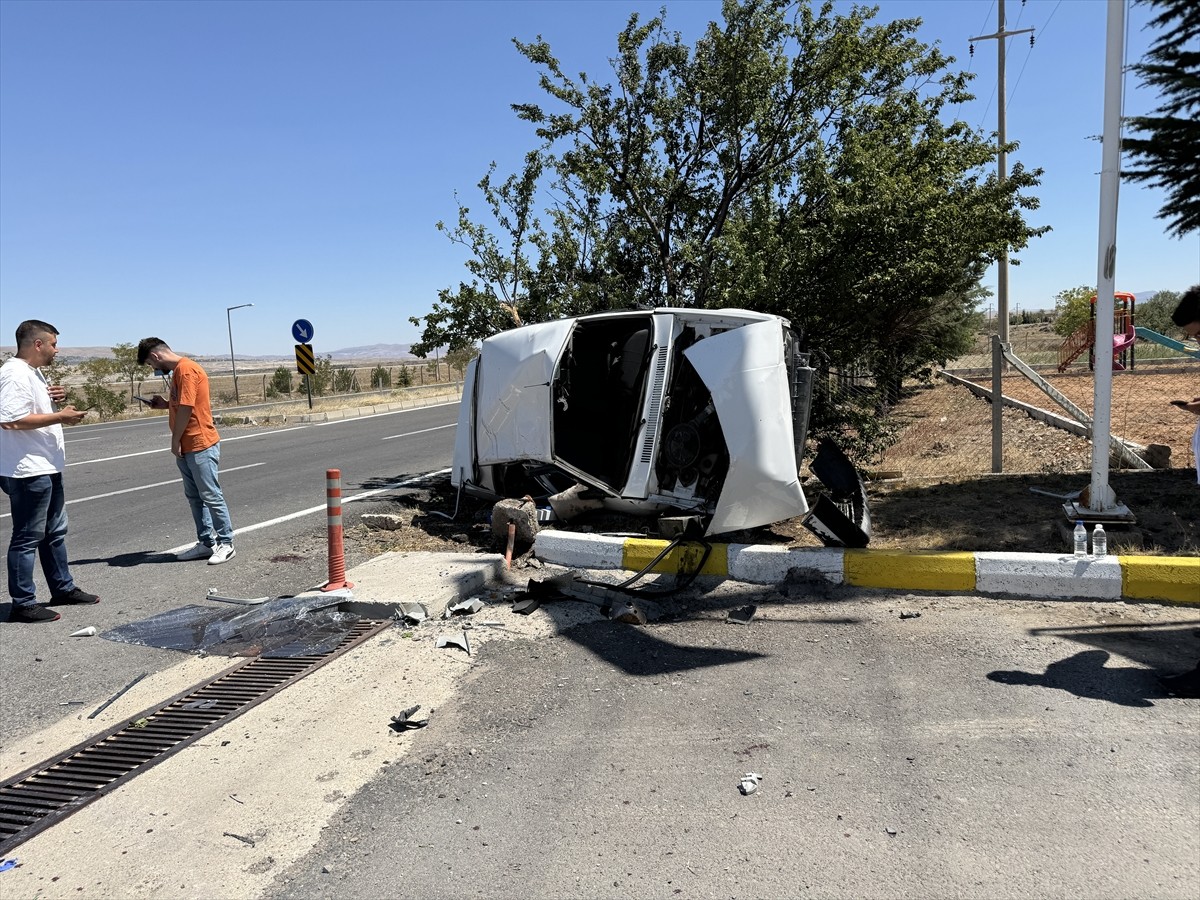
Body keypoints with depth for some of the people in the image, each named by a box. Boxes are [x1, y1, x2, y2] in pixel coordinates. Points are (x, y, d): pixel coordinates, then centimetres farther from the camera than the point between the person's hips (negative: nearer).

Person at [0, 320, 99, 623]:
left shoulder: (33, 372, 15)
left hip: (46, 468, 11)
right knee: (27, 538, -2)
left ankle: (63, 589, 31)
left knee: (55, 532, 19)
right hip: (28, 472, -11)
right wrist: (60, 416, -21)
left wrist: (51, 399, 6)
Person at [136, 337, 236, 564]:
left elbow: (186, 408, -19)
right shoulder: (178, 370, 16)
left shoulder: (186, 369, -15)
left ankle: (226, 543, 4)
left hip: (200, 445, -10)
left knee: (211, 496, -3)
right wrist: (166, 404, 9)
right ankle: (206, 543, 18)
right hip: (187, 447, 10)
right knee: (194, 496, 12)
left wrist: (175, 442, -13)